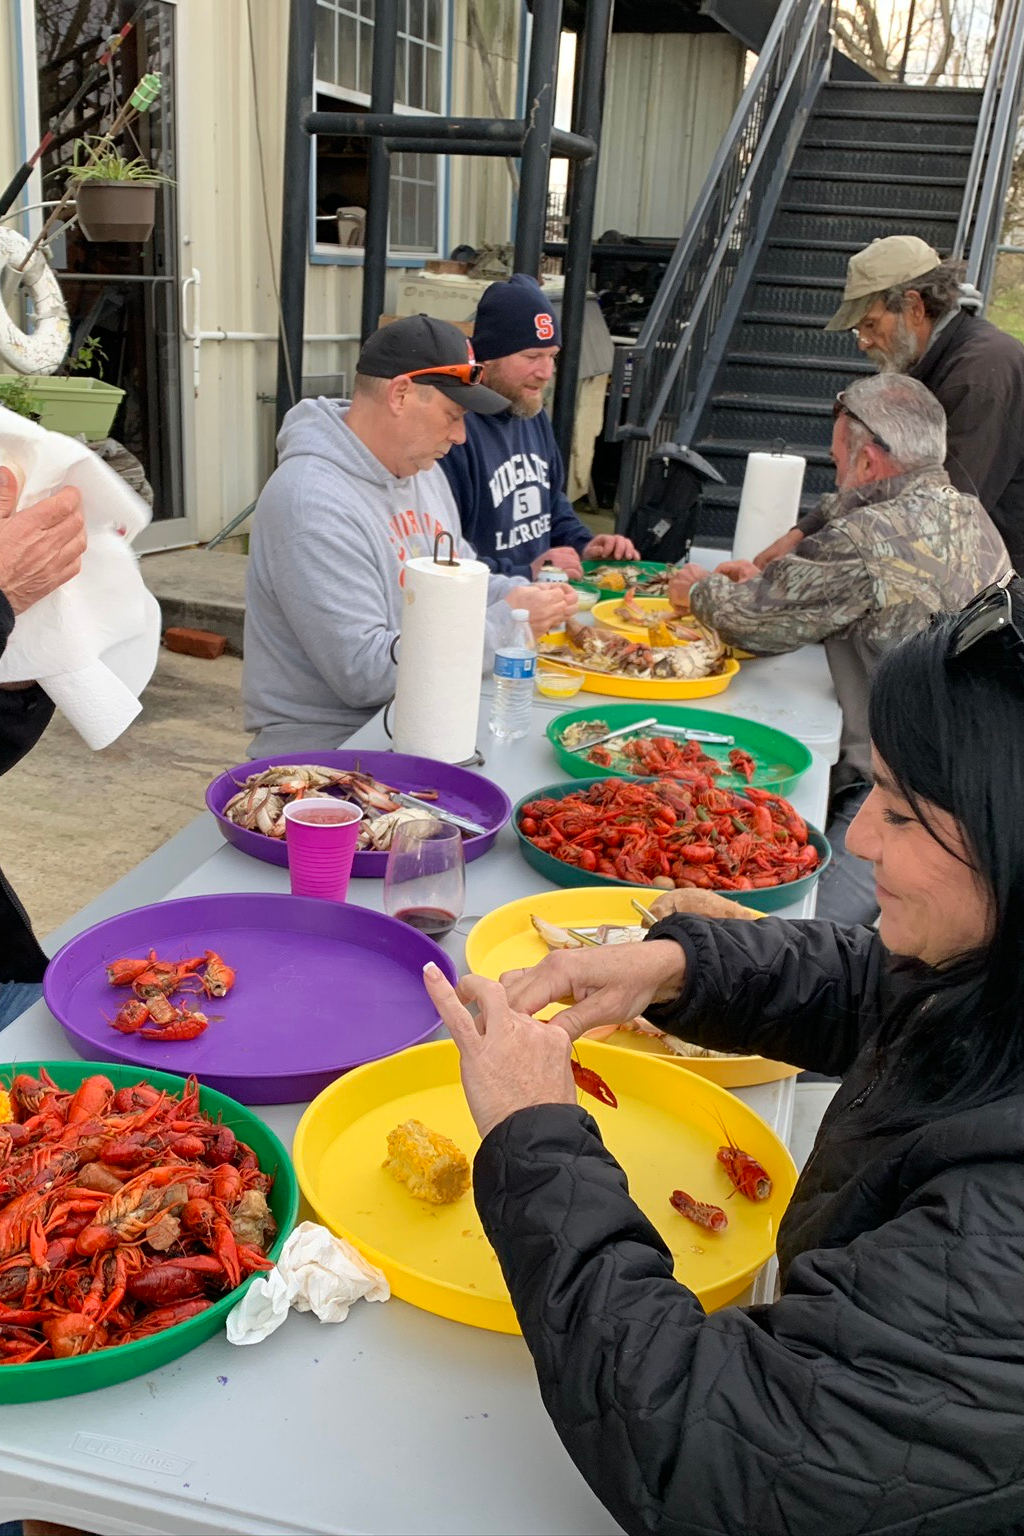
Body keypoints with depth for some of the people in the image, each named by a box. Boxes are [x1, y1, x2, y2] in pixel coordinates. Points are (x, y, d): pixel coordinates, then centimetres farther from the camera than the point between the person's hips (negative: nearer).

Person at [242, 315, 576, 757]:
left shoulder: (422, 469, 8)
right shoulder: (312, 503, -21)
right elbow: (366, 674, -25)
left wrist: (523, 596, 0)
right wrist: (506, 619, -19)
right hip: (327, 747, -8)